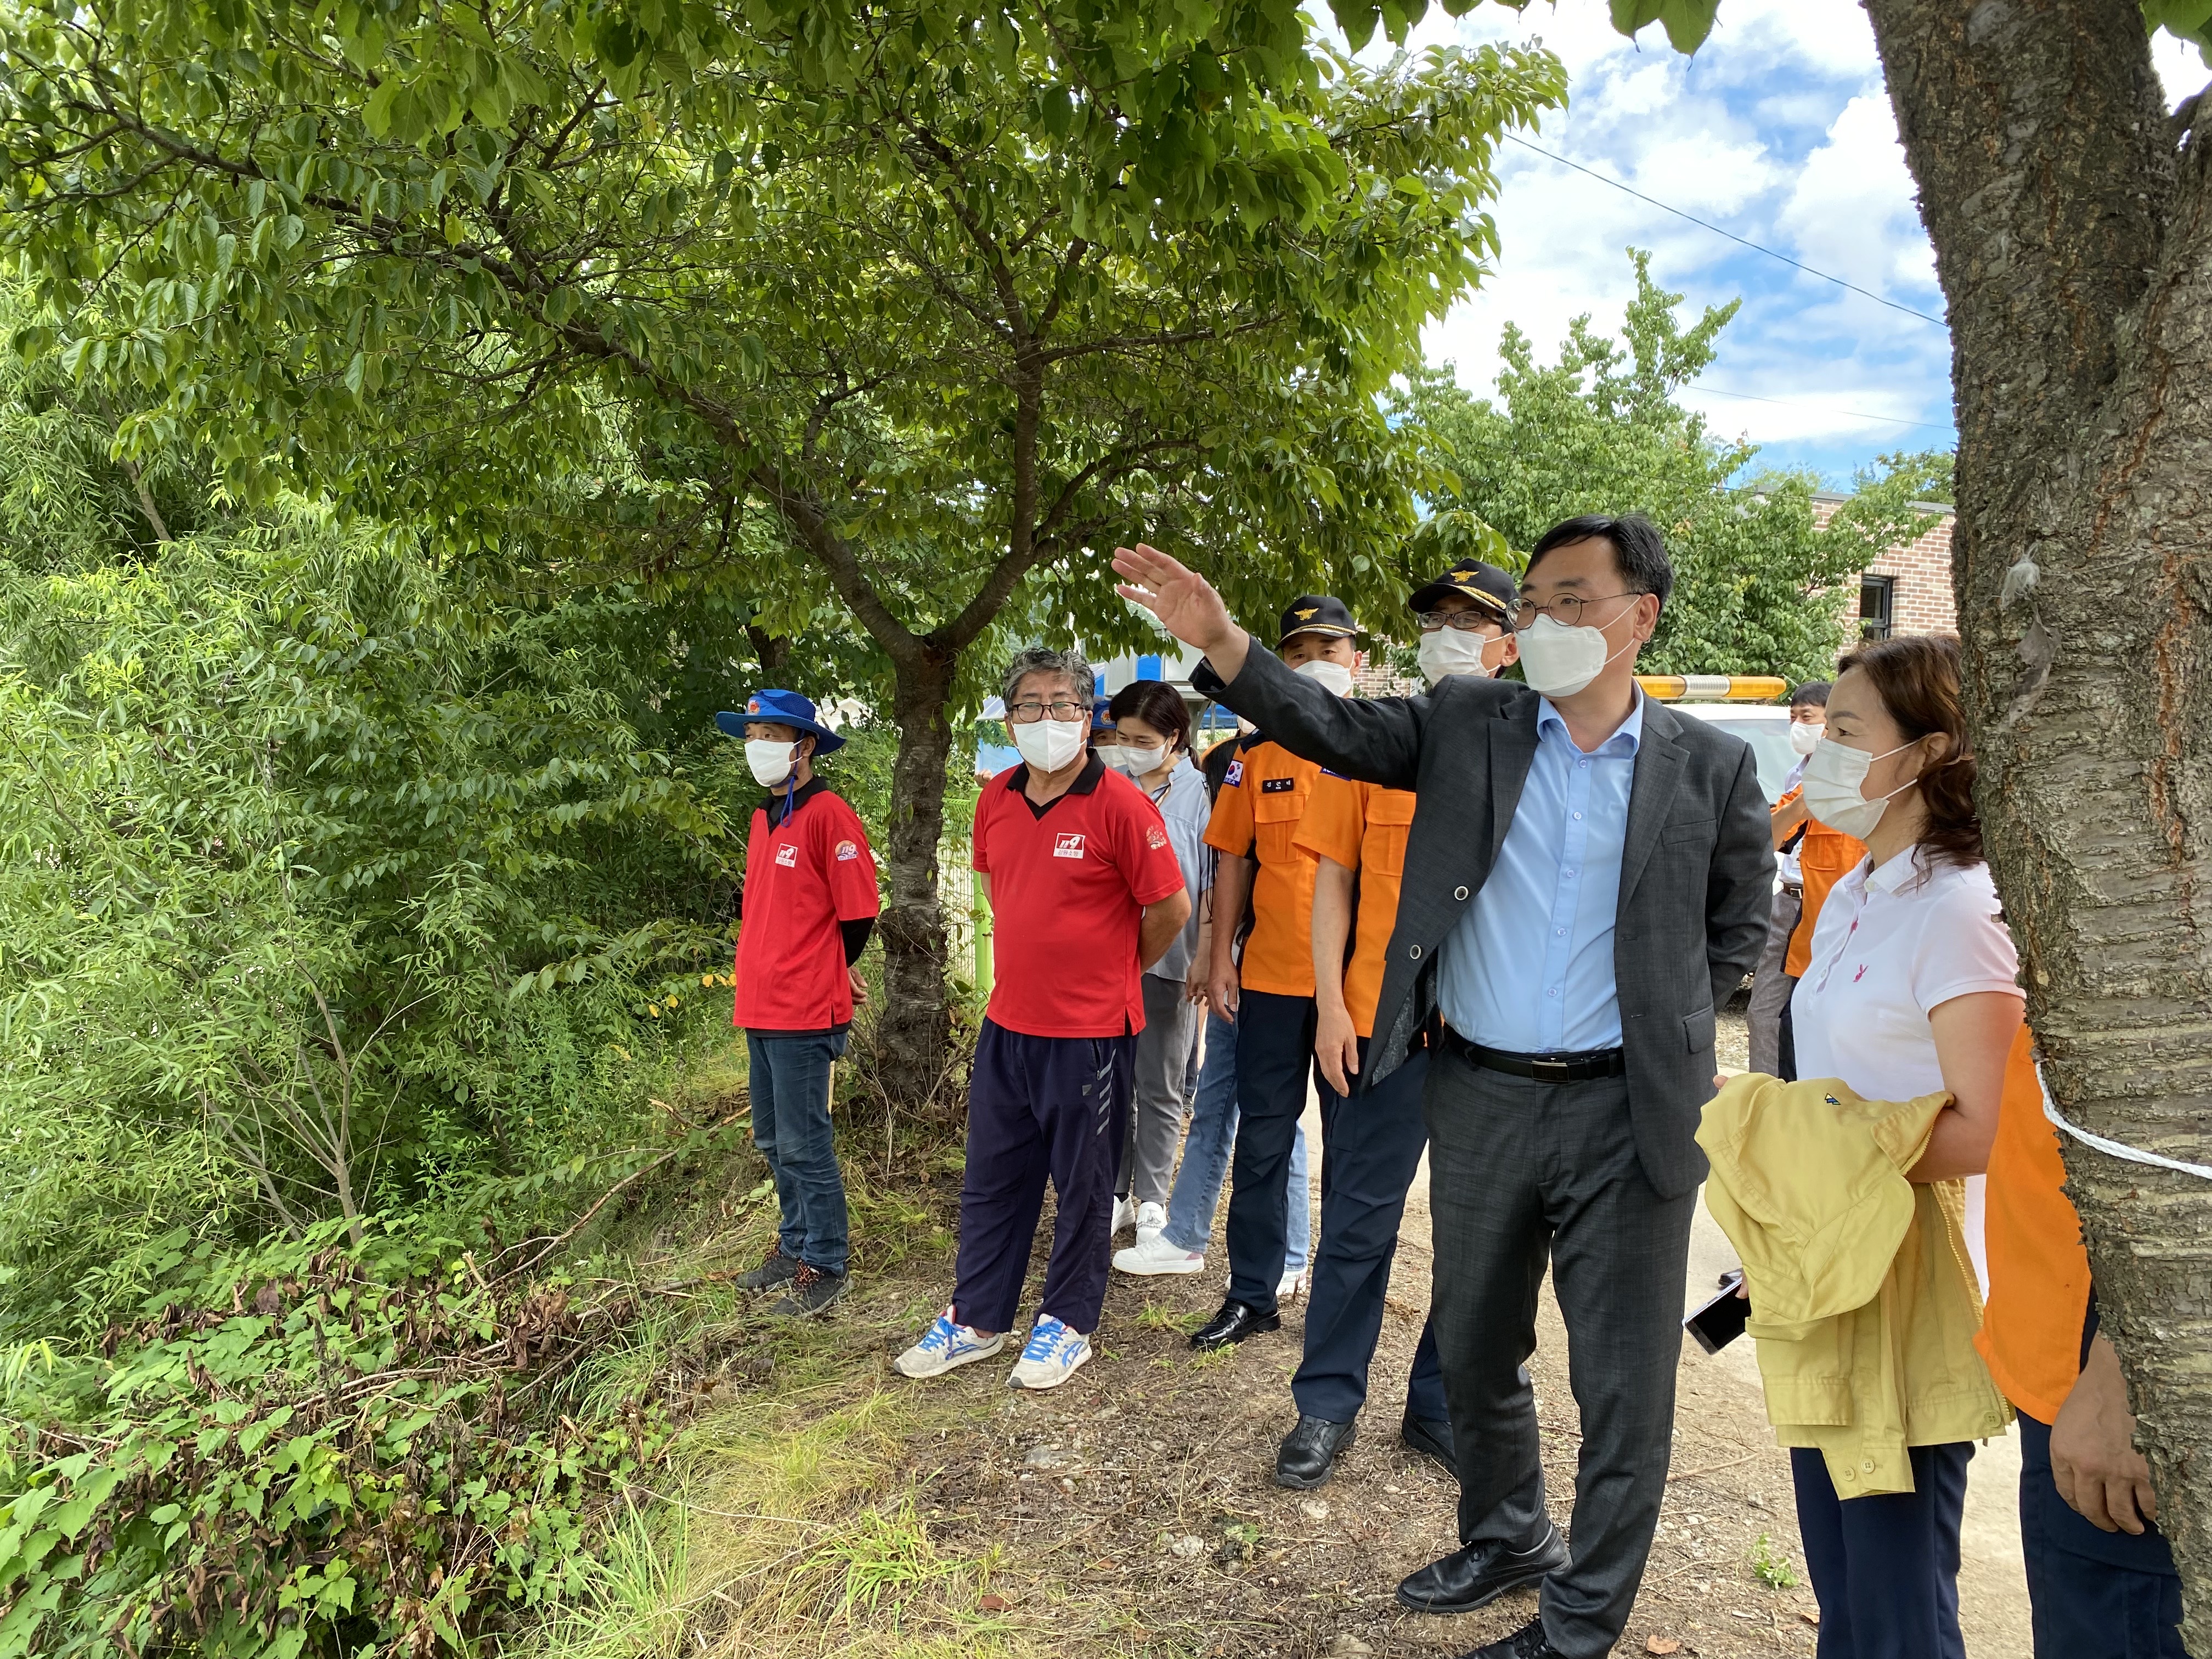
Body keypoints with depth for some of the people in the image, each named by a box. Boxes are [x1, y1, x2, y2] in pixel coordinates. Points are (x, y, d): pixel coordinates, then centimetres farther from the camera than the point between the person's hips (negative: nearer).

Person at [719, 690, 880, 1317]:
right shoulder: (764, 817, 14)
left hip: (804, 1013, -9)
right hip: (761, 1007, 9)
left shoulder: (829, 816, -13)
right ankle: (794, 1245, 32)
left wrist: (831, 972, 1)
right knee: (773, 1141, 17)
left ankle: (824, 1266, 11)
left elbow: (858, 911, -12)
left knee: (804, 1145, -2)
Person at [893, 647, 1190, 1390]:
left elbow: (1171, 908, -8)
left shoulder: (1119, 804, -15)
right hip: (1008, 1021, 6)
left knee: (1083, 1186, 10)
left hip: (1089, 1031, -6)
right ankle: (975, 1320, 31)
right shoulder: (996, 799, 3)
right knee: (991, 1178, 16)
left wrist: (1114, 970, 5)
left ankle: (1068, 1324, 28)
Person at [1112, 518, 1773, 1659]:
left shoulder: (1710, 767, -1)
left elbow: (1738, 925, 9)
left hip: (1627, 1109, -2)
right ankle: (1505, 1540, 44)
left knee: (1624, 1385, 7)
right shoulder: (1467, 724, 2)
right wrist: (1220, 640, -22)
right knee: (1474, 1351, 19)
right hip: (1479, 1097, 2)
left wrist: (1673, 1027, -1)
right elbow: (1333, 728, -9)